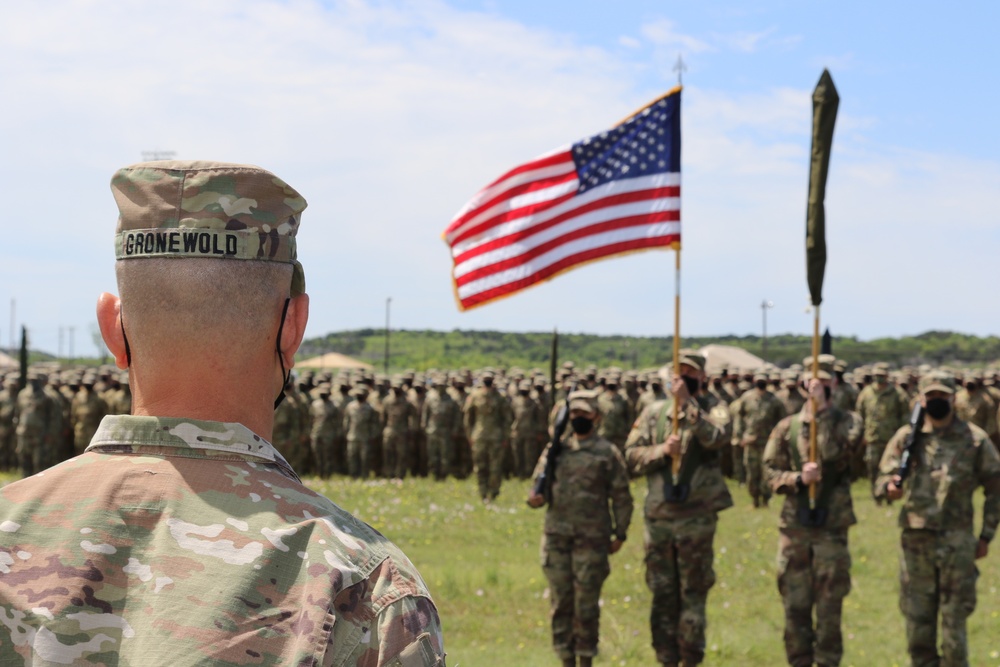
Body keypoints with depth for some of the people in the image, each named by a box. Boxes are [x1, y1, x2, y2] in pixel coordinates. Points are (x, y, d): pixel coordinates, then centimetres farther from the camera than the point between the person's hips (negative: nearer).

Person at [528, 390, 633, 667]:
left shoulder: (608, 452, 3)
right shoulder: (554, 449, 12)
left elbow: (621, 496, 4)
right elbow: (539, 483, 13)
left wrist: (620, 534, 0)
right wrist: (534, 497, -10)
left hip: (592, 539, -3)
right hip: (556, 537, 3)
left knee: (586, 603, -1)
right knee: (560, 602, 4)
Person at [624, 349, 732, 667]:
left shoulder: (712, 408, 2)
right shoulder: (653, 412, 9)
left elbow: (715, 437, -19)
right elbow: (631, 456, 3)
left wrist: (687, 402, -21)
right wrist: (662, 450, -13)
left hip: (697, 517, -3)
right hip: (658, 516, 3)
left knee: (694, 593, 1)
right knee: (663, 594, 8)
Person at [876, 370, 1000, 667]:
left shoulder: (974, 439, 1)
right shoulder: (906, 437, 6)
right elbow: (881, 478, 7)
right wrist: (890, 488, -17)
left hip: (957, 543, -2)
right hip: (915, 542, 2)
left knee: (954, 623, -1)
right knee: (917, 622, 7)